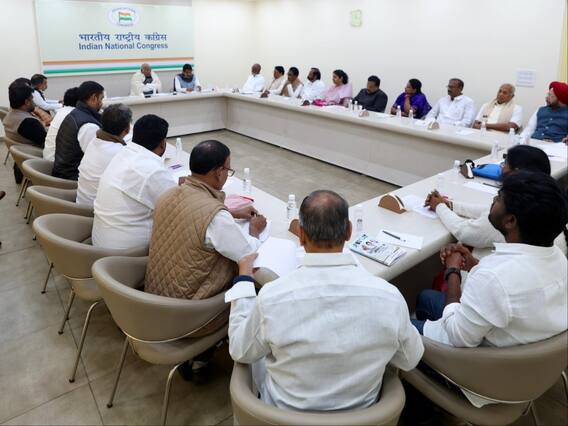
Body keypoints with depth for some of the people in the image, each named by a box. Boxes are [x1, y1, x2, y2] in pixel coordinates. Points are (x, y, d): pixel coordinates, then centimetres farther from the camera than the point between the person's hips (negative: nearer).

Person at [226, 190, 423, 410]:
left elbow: (240, 352, -10)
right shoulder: (389, 297, -27)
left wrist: (243, 278, -2)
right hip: (359, 412, 2)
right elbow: (410, 360, -7)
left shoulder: (272, 296, -31)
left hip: (286, 413, -1)